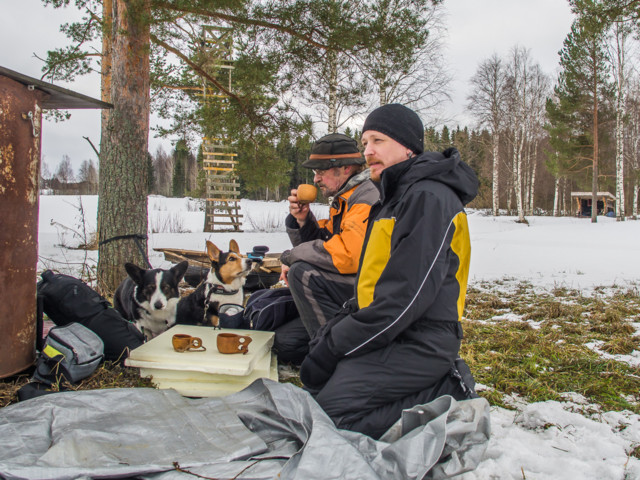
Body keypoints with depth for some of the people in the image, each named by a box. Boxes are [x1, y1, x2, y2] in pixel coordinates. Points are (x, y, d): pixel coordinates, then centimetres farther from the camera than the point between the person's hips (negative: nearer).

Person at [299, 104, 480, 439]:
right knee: (314, 385, 9)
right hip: (390, 335, 10)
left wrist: (333, 348, -18)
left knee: (331, 410, -18)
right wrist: (330, 333, 5)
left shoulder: (429, 197, -16)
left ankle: (447, 396, -5)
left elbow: (404, 297, -24)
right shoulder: (394, 199, 18)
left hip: (419, 343, -10)